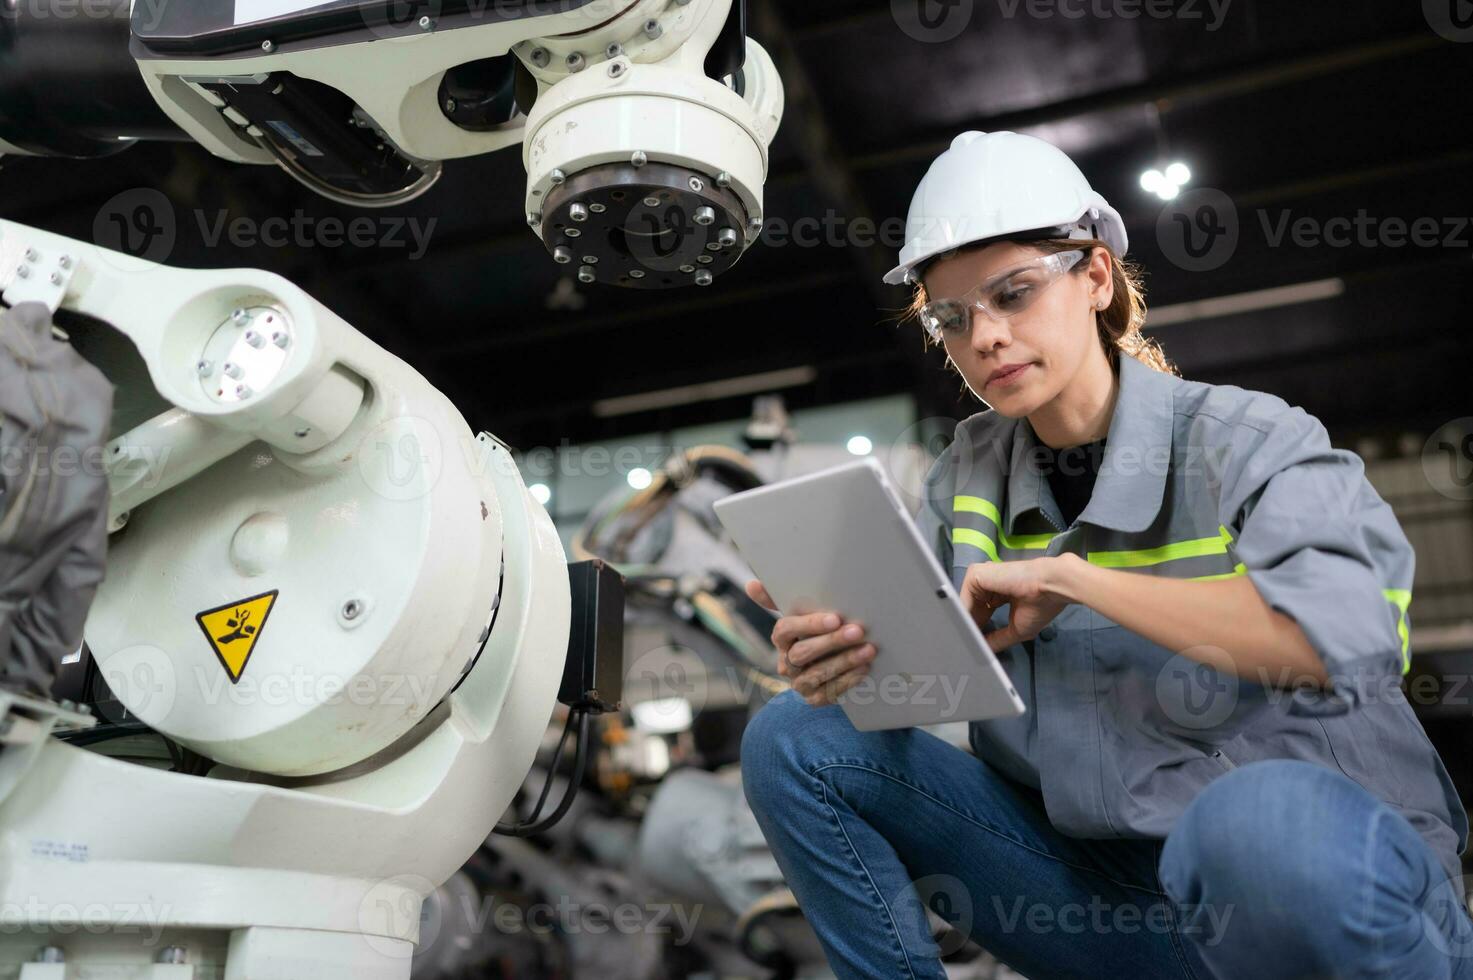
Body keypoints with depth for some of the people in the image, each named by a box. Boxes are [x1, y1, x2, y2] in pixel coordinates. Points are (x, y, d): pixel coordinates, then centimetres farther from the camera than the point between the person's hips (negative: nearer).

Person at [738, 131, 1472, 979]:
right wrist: (839, 655, -21)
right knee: (795, 739, -6)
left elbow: (1347, 631, -28)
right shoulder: (972, 470, 6)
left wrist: (1068, 577, -22)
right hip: (1106, 890, 4)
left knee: (1259, 819, -41)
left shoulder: (1243, 438, -10)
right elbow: (911, 661, 3)